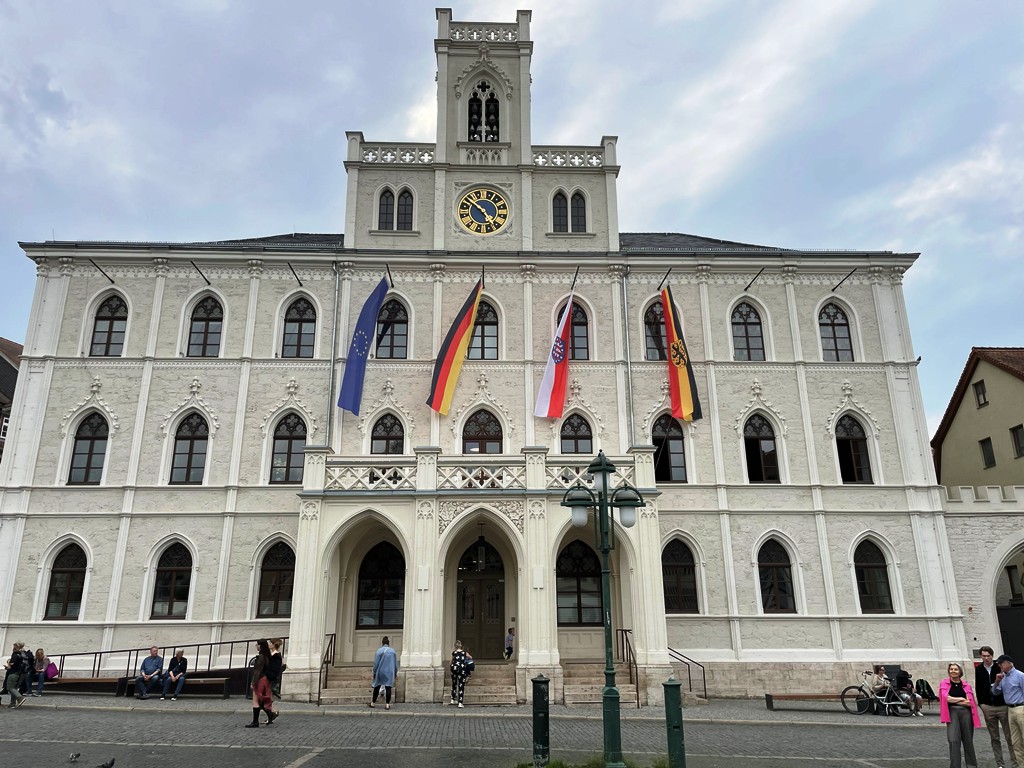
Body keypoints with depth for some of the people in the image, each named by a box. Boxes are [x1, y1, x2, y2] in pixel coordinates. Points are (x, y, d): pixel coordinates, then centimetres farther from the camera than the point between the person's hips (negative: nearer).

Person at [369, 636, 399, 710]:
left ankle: (373, 703, 21)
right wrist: (395, 672, 18)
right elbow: (396, 663, 8)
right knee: (388, 687, -1)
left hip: (380, 672, -1)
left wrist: (374, 672, 3)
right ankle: (387, 704, -8)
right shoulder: (393, 651, 3)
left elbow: (376, 663, -6)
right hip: (390, 672, 1)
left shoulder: (379, 651, -7)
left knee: (377, 687, 12)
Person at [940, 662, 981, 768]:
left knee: (968, 740, 10)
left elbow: (970, 702, 0)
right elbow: (946, 698, -7)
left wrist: (954, 700, -5)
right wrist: (961, 699, -1)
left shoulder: (966, 685, 9)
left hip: (966, 713, 2)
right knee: (954, 741, -9)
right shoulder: (944, 684, 5)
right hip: (952, 712, -2)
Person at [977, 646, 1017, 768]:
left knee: (1009, 737, 1)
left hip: (1002, 706, -3)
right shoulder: (978, 669, 6)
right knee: (994, 738, 8)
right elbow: (977, 688, 10)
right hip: (987, 707, 3)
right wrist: (981, 703, 5)